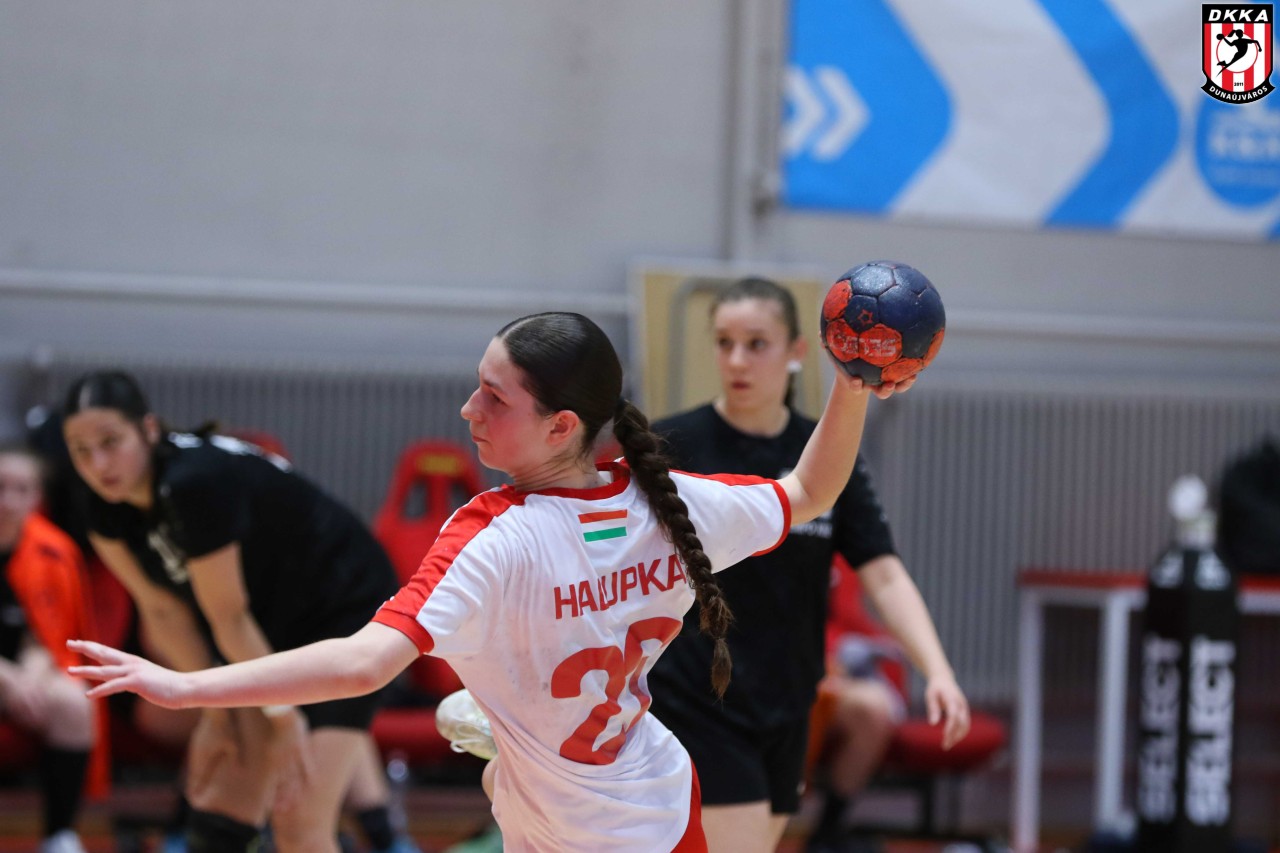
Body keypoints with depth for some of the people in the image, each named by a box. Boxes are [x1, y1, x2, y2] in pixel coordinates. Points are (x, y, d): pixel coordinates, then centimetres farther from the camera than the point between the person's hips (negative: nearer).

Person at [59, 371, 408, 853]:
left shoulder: (195, 484, -33)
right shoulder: (109, 506, -8)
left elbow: (229, 617, -24)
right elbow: (163, 610, 1)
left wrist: (284, 718, -18)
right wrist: (215, 707, 1)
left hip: (344, 611, -8)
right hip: (273, 626, 8)